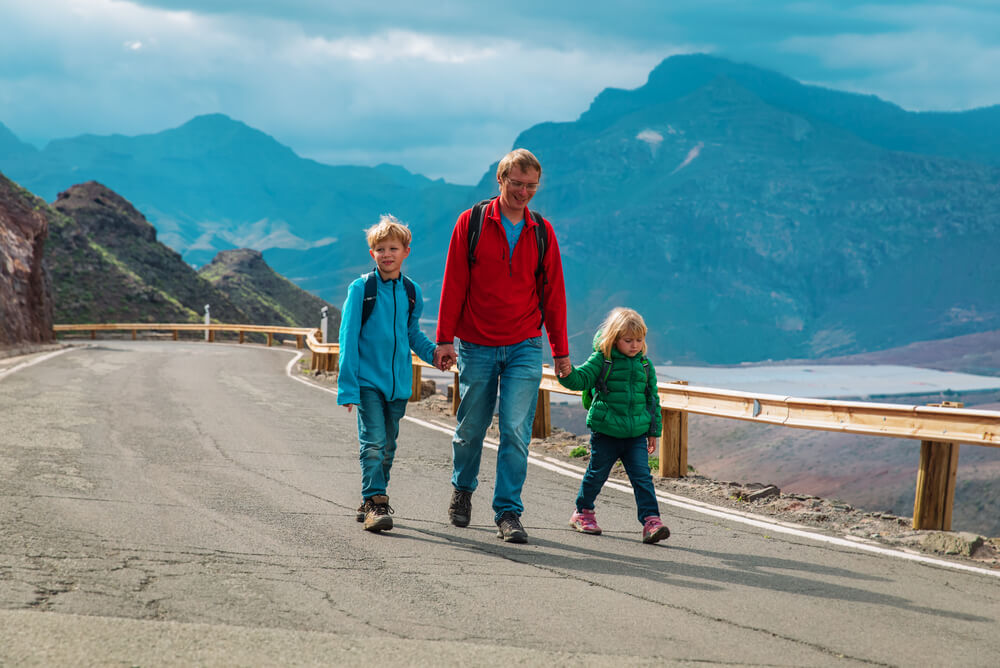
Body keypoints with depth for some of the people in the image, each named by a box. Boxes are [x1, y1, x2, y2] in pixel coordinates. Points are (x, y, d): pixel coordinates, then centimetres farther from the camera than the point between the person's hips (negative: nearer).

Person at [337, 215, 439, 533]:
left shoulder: (411, 292, 7)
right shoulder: (361, 288, -6)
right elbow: (348, 339, -6)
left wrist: (432, 351, -1)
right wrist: (347, 386, -10)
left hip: (399, 383, 5)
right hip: (368, 381, -5)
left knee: (388, 446, 13)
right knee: (373, 442, -14)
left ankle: (372, 501, 26)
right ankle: (374, 502, -12)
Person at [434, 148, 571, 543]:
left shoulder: (542, 232, 6)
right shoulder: (472, 222, -1)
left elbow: (553, 293, 9)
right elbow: (453, 284, -1)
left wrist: (561, 350, 9)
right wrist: (445, 339, -4)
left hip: (524, 348, 1)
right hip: (476, 346, -1)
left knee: (516, 432, -8)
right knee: (471, 429, 9)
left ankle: (508, 514, -3)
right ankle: (462, 489, 35)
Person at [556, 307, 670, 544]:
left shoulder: (645, 365, 8)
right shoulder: (602, 360, -4)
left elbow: (652, 398, 15)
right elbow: (581, 379, -10)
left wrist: (654, 431, 15)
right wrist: (567, 373, -34)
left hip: (636, 434, 3)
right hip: (605, 432, -2)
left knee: (642, 477, -6)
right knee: (597, 474, 11)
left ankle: (650, 520, -10)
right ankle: (583, 512, 30)